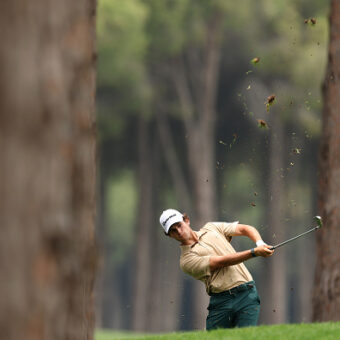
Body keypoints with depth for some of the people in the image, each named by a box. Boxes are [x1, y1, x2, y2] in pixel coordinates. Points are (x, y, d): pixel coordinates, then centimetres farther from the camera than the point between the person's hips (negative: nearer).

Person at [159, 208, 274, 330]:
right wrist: (255, 252, -17)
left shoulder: (210, 228, 17)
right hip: (220, 302, -2)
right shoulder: (187, 260, -2)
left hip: (246, 295, 2)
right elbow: (223, 261, -10)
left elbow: (245, 229, 17)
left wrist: (260, 244, -5)